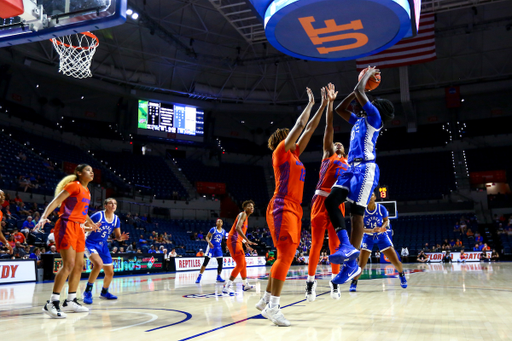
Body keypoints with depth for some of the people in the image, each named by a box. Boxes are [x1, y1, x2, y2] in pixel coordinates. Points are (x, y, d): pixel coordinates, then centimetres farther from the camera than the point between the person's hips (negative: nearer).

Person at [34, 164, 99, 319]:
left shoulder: (86, 191, 17)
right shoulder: (74, 186, -7)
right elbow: (55, 201, -16)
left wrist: (91, 224, 45)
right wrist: (44, 217, -30)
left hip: (78, 228, 9)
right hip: (67, 226, -9)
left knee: (79, 265, 9)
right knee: (68, 264, -17)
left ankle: (70, 301, 18)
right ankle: (52, 303, -14)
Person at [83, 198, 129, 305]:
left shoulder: (116, 219, -1)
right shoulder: (98, 215, -18)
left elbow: (117, 237, 4)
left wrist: (121, 237, -19)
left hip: (103, 246, 6)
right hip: (90, 243, -6)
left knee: (110, 273, 9)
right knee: (99, 264, -34)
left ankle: (104, 293, 36)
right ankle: (88, 292, -19)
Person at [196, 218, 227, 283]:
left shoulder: (223, 231, 5)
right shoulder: (213, 229, -7)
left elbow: (223, 239, 18)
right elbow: (207, 237, -7)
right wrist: (209, 243, -24)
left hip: (218, 247, 4)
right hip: (211, 246, -4)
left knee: (220, 262, -3)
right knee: (205, 262, -8)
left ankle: (218, 277, 11)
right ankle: (199, 277, -5)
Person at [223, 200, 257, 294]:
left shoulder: (246, 217, 23)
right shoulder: (242, 214, -7)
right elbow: (237, 228, -24)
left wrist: (246, 244, 28)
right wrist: (247, 241, -29)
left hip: (238, 241, 11)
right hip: (233, 241, -11)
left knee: (243, 264, 19)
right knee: (240, 264, -16)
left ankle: (246, 284, 33)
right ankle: (227, 286, -18)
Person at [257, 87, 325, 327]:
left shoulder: (294, 155, 21)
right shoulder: (281, 152, 0)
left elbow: (309, 129, 23)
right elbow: (300, 125, -1)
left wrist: (324, 106, 24)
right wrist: (310, 103, 10)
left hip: (294, 209, 9)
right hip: (282, 208, -9)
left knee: (286, 257, 7)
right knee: (286, 256, -15)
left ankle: (266, 301, 15)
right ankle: (272, 306, -12)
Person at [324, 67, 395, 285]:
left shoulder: (374, 118, 3)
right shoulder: (359, 121, 26)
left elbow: (359, 92, -6)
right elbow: (340, 109, 32)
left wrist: (367, 74, 13)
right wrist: (364, 78, 33)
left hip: (365, 168, -8)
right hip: (352, 168, 8)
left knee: (356, 212, -12)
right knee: (330, 201, -10)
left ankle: (351, 264, -10)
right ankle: (346, 245, -14)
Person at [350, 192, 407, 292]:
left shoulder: (381, 208, -16)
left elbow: (386, 220, 1)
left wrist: (382, 228, -20)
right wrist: (371, 230, -33)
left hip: (381, 236, 1)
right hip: (368, 237, -1)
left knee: (396, 262, -1)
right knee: (361, 264, -12)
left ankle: (401, 274, 32)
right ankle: (354, 282, 7)